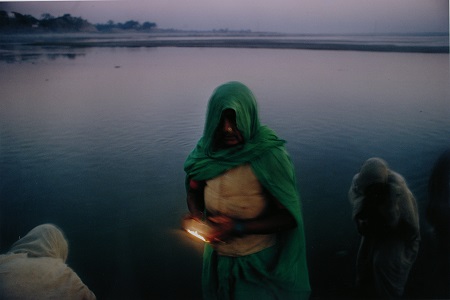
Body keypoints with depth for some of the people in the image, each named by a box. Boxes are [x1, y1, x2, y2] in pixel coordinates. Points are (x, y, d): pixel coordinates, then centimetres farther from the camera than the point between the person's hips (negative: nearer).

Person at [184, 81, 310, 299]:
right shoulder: (206, 152, -9)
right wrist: (197, 217, -18)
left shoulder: (268, 156, -23)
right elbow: (193, 193, 4)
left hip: (258, 262, -4)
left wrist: (238, 228, -30)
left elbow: (289, 216, -19)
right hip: (217, 255, 5)